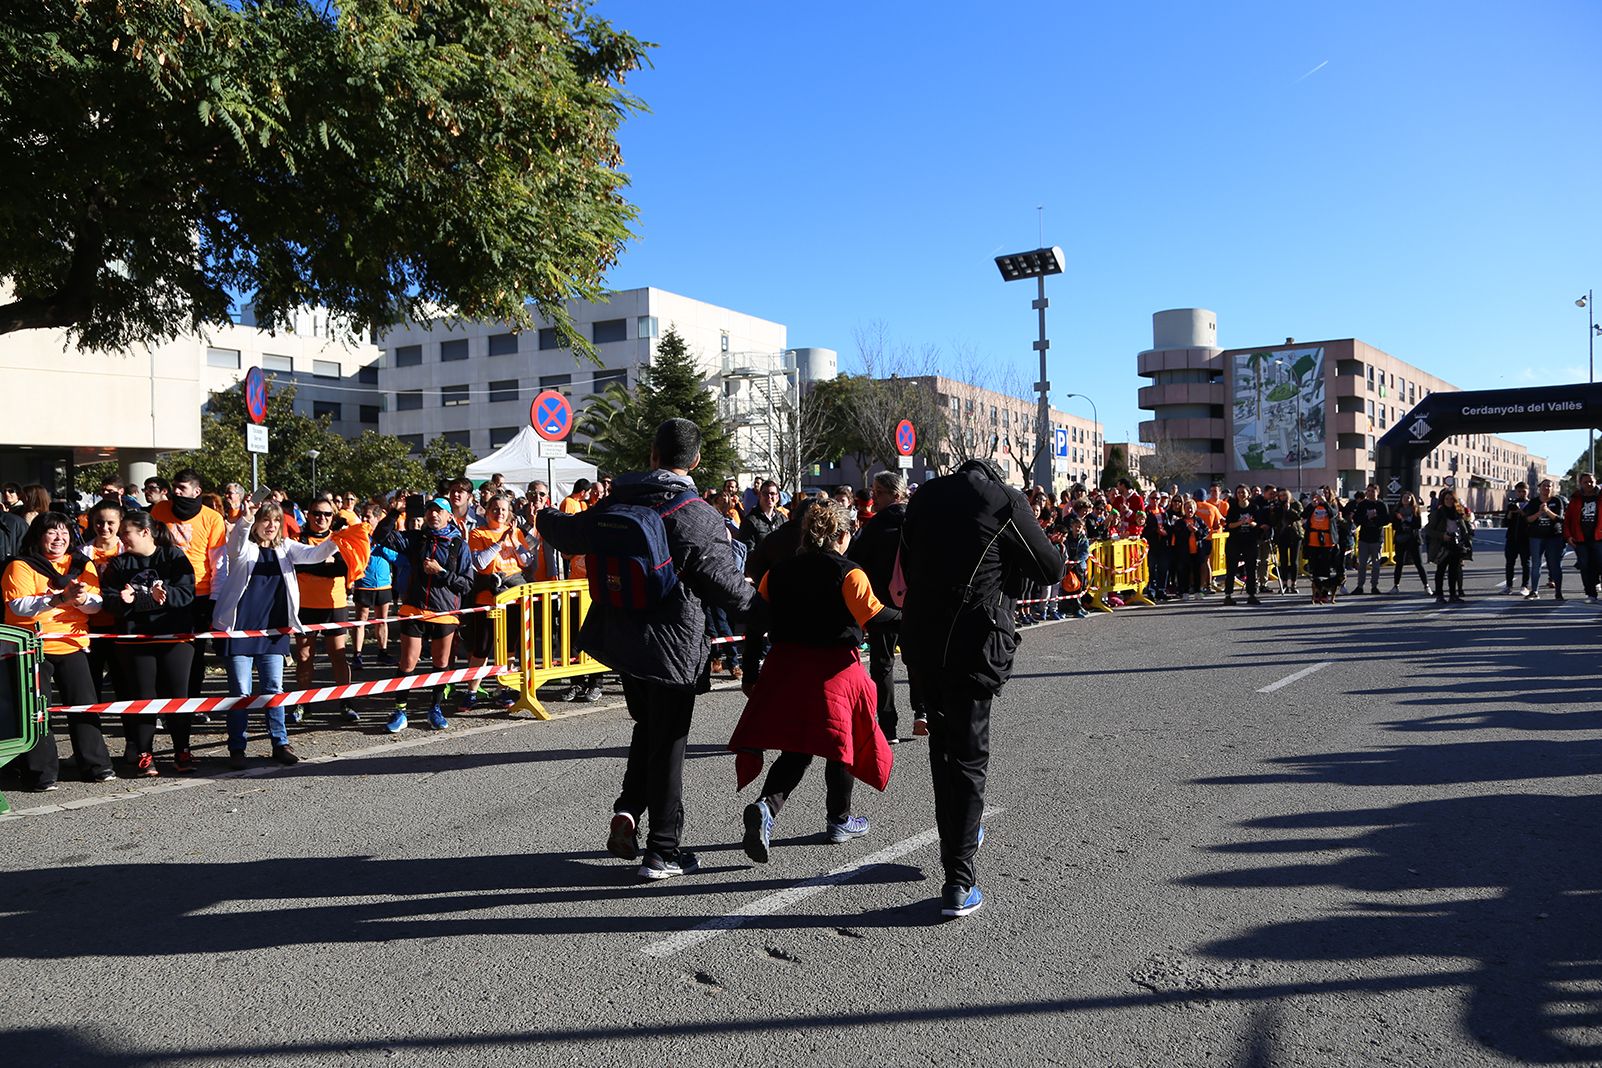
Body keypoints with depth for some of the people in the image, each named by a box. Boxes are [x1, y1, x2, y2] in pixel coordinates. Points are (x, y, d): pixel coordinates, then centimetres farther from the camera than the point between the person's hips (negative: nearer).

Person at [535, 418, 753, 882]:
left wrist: (546, 518, 39)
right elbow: (724, 583, -13)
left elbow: (572, 534, 17)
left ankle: (628, 811, 11)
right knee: (667, 744, 5)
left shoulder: (618, 503, 1)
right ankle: (664, 850, 13)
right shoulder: (699, 517, -16)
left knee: (647, 728, 25)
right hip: (672, 647, -5)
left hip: (620, 638, 5)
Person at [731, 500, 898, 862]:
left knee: (796, 750, 9)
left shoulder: (777, 572, 8)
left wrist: (750, 674, 12)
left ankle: (765, 805, -16)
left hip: (785, 667, 4)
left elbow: (756, 623, 6)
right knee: (842, 741, 14)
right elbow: (874, 618, -18)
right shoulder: (849, 573, -7)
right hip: (836, 667, -4)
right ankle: (839, 821, 26)